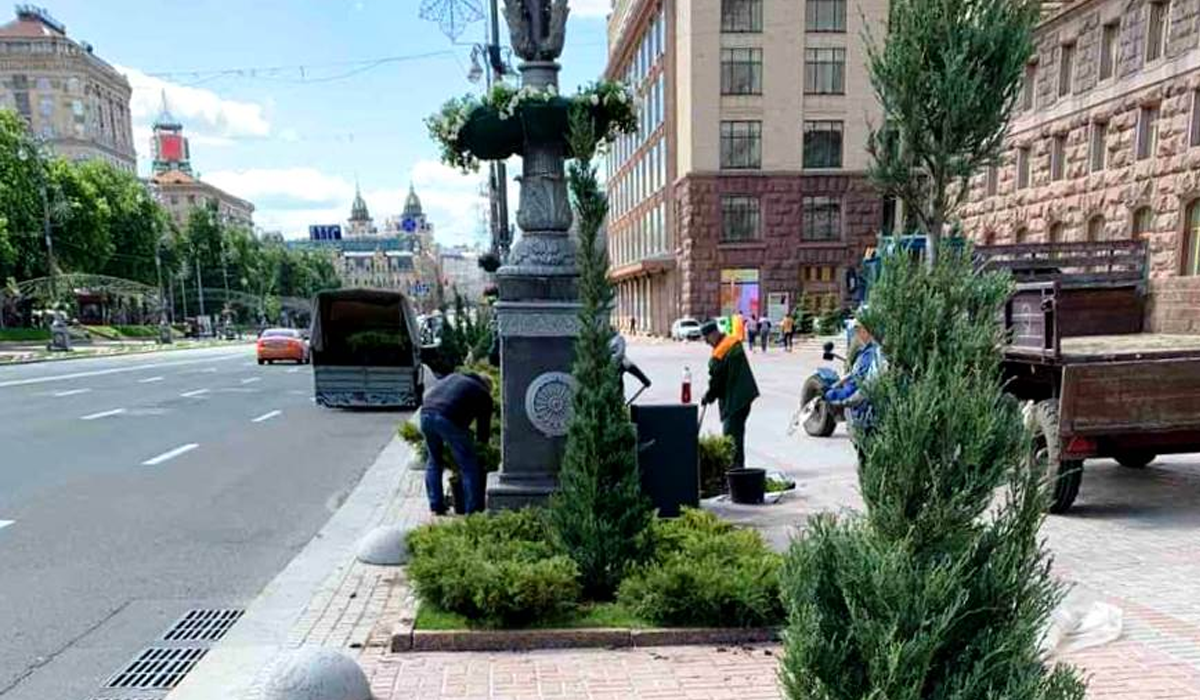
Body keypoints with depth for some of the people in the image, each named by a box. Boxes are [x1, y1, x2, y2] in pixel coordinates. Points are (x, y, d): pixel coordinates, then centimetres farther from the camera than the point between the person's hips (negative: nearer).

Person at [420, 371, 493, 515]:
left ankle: (436, 507, 26)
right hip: (449, 418, -5)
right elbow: (483, 429, 20)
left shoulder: (454, 376, 33)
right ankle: (474, 510, 8)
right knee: (468, 465, 7)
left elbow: (427, 394, 31)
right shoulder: (484, 395, 19)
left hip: (426, 413, 6)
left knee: (434, 461, 22)